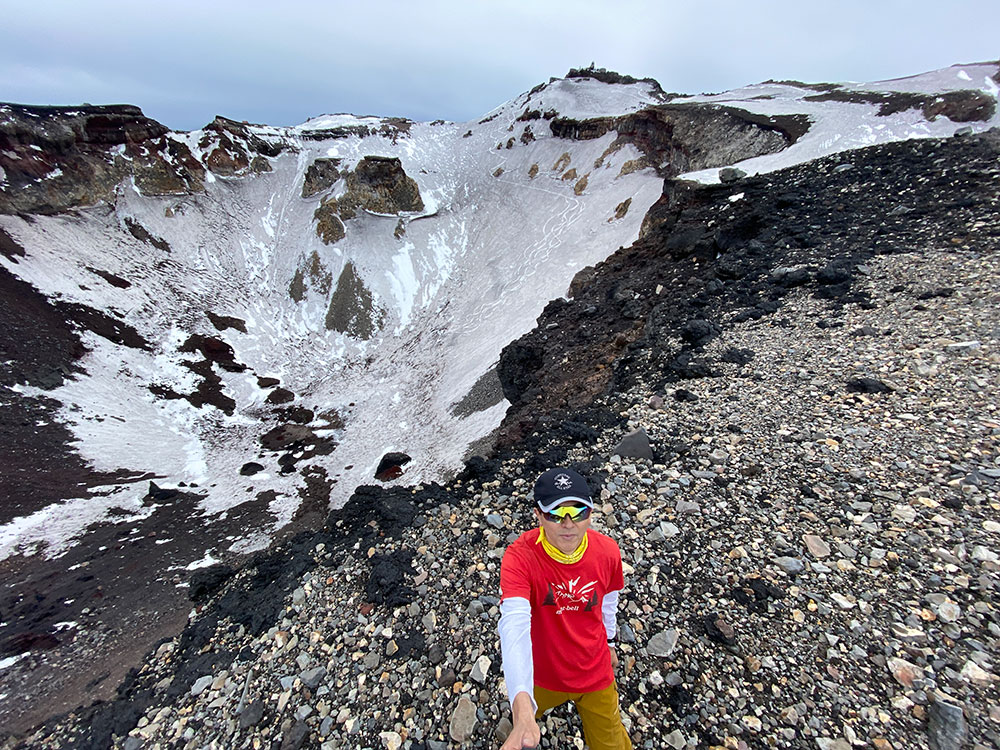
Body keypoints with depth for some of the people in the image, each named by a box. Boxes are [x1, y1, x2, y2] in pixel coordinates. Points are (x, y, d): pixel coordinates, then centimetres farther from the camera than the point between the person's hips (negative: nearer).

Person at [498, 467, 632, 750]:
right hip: (542, 673, 0)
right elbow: (515, 625, -43)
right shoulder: (521, 556, -33)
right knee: (523, 714, 29)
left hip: (595, 673, 1)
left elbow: (608, 601, -1)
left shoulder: (608, 551, -21)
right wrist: (523, 709, -55)